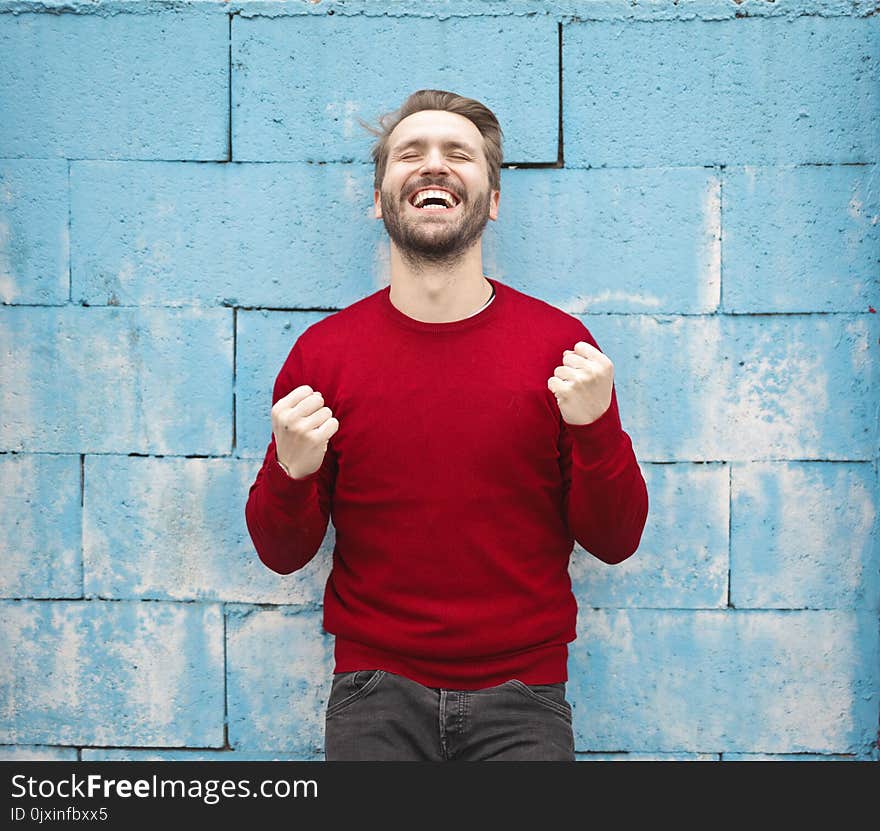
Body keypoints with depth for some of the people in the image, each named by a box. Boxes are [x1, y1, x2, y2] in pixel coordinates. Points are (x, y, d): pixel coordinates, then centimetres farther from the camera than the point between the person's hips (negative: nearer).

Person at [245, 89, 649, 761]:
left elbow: (615, 542, -1)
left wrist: (596, 429, -16)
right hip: (375, 694, 1)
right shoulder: (323, 351, -2)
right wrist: (291, 473, -16)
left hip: (521, 699, 0)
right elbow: (284, 554, 3)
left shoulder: (562, 345, -4)